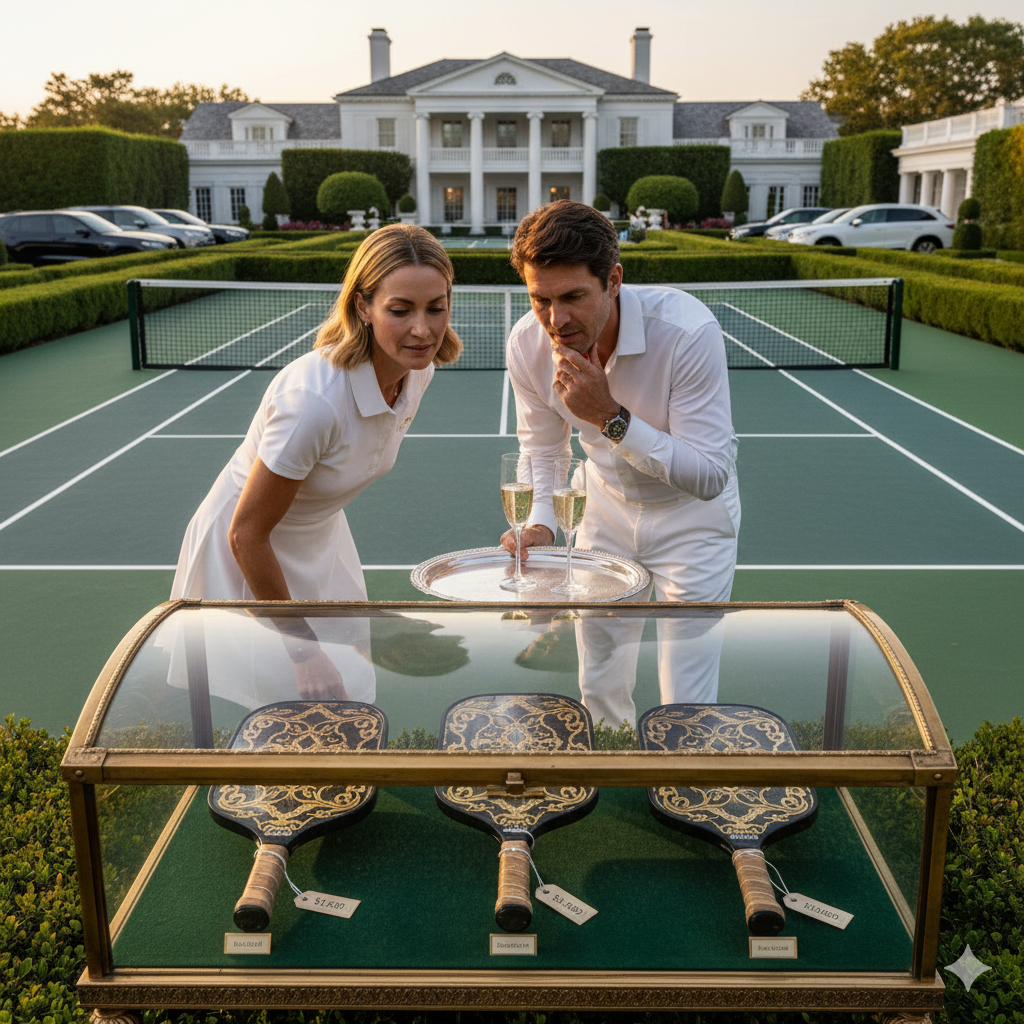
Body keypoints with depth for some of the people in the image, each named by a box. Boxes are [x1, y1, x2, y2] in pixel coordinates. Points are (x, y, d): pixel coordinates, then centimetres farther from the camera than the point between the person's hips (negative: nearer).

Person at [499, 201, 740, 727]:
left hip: (691, 516, -4)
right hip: (608, 511, 4)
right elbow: (542, 450, -2)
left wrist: (612, 416, -40)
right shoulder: (527, 343, -19)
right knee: (599, 690, 14)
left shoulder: (688, 330, -34)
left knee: (686, 709, -1)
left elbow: (711, 476, -31)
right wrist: (539, 523, -22)